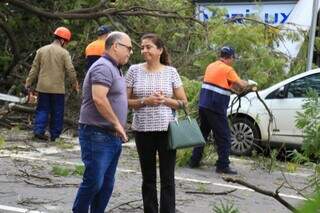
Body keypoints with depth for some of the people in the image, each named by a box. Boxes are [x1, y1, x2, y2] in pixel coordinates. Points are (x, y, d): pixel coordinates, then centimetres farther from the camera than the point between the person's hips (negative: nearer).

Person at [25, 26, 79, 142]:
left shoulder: (42, 50, 5)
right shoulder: (64, 53, -7)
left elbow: (35, 68, 6)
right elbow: (70, 70, -9)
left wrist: (29, 82, 11)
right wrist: (75, 83, 5)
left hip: (43, 87, 3)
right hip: (58, 88, -3)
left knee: (42, 109, 11)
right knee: (57, 112, 7)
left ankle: (38, 130, -2)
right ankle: (55, 135, 10)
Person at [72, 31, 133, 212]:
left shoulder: (114, 69, 18)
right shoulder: (103, 67, -14)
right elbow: (99, 98, -27)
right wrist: (117, 124, -19)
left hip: (113, 136, 10)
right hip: (98, 135, -10)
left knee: (107, 184, 11)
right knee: (93, 182, -6)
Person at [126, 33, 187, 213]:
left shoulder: (171, 71, 2)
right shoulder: (135, 70, 2)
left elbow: (183, 102, 4)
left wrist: (165, 100, -13)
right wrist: (145, 101, -14)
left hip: (167, 129, -1)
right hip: (143, 130, 1)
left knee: (168, 178, 2)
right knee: (148, 178, 9)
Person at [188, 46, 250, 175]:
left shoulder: (211, 66, 14)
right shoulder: (227, 69, -9)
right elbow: (241, 85, -6)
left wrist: (233, 88, 18)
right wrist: (249, 83, 13)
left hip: (203, 105, 8)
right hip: (216, 108, -8)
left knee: (202, 134, 18)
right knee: (224, 137, -1)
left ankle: (194, 161, 20)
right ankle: (223, 166, -2)